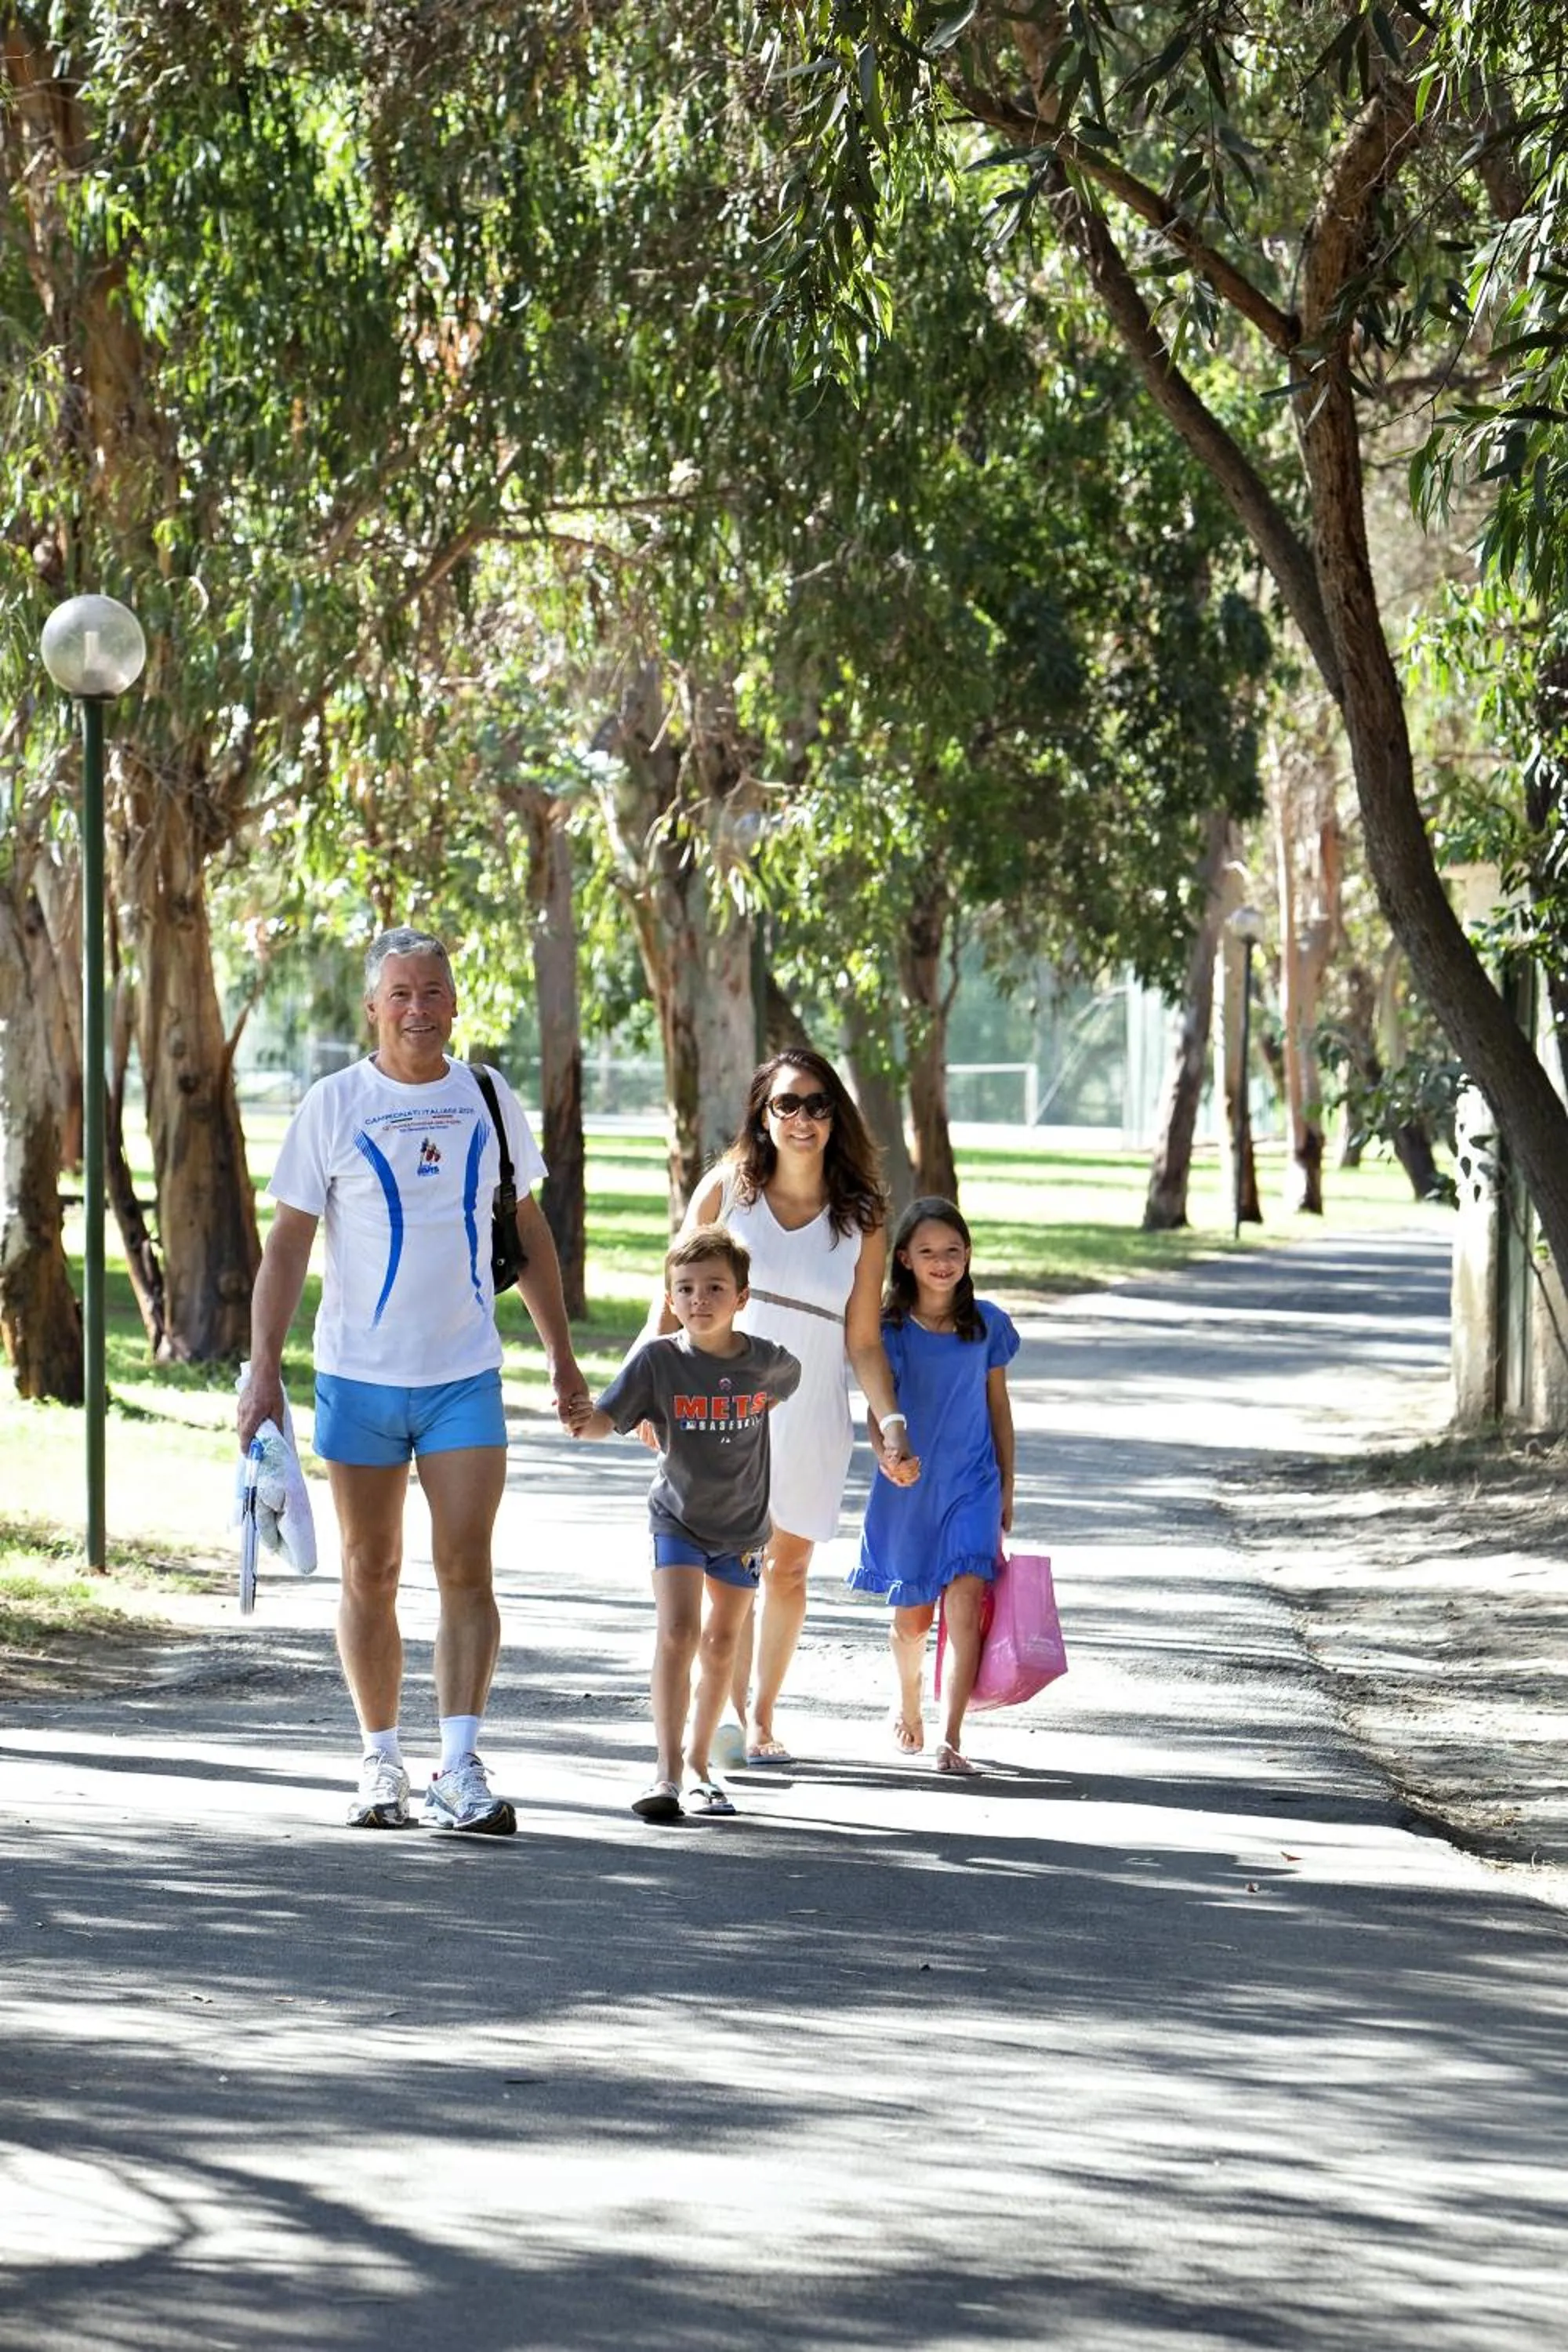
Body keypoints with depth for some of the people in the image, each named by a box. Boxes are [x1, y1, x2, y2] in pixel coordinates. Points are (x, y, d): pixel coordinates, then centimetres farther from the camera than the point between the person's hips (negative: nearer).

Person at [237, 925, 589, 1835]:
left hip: (465, 1376, 1)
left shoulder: (490, 1101, 6)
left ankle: (461, 1771, -9)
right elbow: (288, 1244, -1)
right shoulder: (333, 1105, -2)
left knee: (467, 1569, -8)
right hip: (358, 1377, -1)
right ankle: (382, 1763, 16)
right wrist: (266, 1368, -9)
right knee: (371, 1574, 6)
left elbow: (529, 1232, 16)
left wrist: (562, 1354, 17)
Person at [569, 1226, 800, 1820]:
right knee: (677, 1631, -17)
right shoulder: (658, 1359, -16)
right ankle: (666, 1773, -19)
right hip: (677, 1519, -3)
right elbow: (610, 1415, -23)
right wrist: (585, 1421, -44)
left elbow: (791, 1378, 14)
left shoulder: (767, 1363, -10)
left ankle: (699, 1762, 29)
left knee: (722, 1643, 13)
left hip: (743, 1525, 3)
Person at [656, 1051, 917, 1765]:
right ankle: (730, 1708, -2)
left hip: (810, 1420, 1)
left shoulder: (860, 1221, 1)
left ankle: (762, 1717, 23)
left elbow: (863, 1342, 3)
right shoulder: (727, 1189, 0)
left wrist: (891, 1425, -7)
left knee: (787, 1567, 9)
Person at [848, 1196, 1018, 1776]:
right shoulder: (890, 1328, -4)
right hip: (908, 1487, 0)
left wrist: (1006, 1487, 11)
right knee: (911, 1615, 11)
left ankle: (951, 1739, -15)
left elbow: (998, 1406, 9)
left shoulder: (986, 1323, 1)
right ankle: (907, 1704, 41)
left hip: (972, 1484, 0)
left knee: (965, 1606, -15)